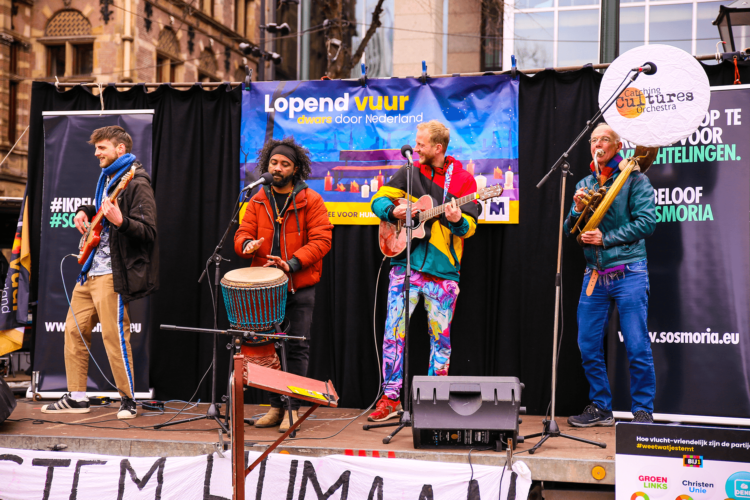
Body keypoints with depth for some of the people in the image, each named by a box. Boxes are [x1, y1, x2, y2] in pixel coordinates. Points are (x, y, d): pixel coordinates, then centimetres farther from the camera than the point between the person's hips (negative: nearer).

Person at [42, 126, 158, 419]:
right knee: (74, 330, 9)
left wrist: (120, 221, -34)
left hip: (112, 273, -10)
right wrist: (85, 212, 17)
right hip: (90, 270, 10)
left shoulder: (137, 183, -11)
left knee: (114, 334, -9)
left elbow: (148, 232, -19)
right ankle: (77, 398, 17)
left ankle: (128, 400, 3)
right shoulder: (107, 178, 18)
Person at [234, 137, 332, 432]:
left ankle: (293, 408, 6)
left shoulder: (310, 200, -3)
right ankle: (276, 406, 19)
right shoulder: (257, 201, 10)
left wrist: (292, 263, -21)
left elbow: (321, 241, -9)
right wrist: (247, 244, -20)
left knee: (297, 347, -2)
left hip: (300, 287, -4)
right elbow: (242, 233, 5)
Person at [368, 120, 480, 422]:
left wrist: (457, 221, -25)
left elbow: (470, 225, -2)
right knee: (394, 331, -3)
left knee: (440, 336, 5)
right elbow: (379, 199, 11)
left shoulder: (463, 179, 3)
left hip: (444, 269, -1)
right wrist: (394, 211, -10)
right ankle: (390, 399, 5)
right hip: (406, 264, 1)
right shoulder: (410, 173, 9)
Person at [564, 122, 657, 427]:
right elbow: (569, 231, 17)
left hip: (628, 273, -5)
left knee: (637, 347, -5)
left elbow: (646, 222, -9)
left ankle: (643, 411, 5)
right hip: (594, 274, 5)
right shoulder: (585, 184, 17)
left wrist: (605, 239, -13)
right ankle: (600, 408, 18)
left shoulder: (635, 179, 2)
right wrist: (578, 211, -4)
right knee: (588, 347, 6)